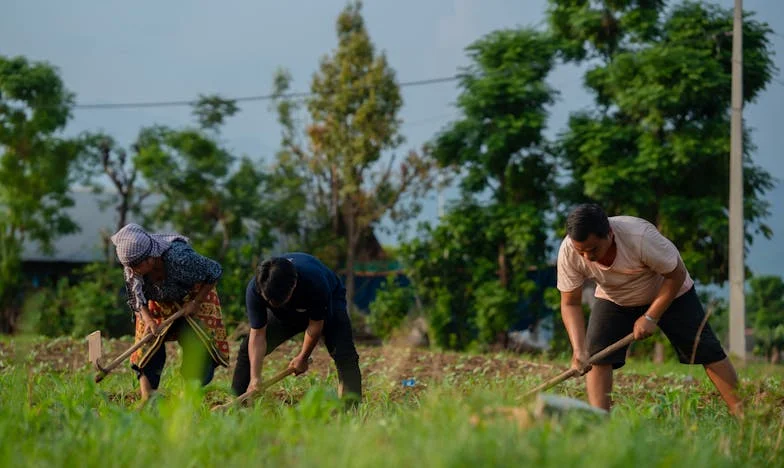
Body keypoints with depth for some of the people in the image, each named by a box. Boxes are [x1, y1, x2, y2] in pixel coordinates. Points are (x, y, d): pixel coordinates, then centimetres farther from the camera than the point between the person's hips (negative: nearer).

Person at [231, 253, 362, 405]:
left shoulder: (315, 282, -43)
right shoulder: (254, 289, -34)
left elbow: (315, 325, -25)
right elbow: (258, 335, -27)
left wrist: (303, 357, -13)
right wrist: (255, 378, -33)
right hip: (286, 313, 3)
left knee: (343, 351, -27)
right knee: (248, 349, -8)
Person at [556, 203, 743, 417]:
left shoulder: (640, 237, -40)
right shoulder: (568, 252, -29)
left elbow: (676, 274, -25)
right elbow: (570, 303, -19)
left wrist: (651, 317, -25)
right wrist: (578, 349, -32)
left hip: (669, 292, -3)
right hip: (614, 300, 3)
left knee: (706, 351, -7)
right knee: (595, 356, -16)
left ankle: (741, 414, 2)